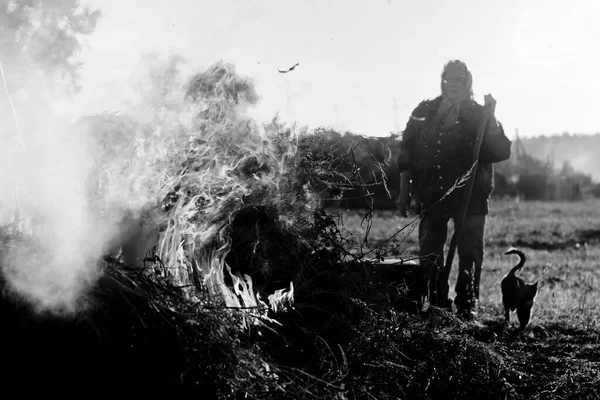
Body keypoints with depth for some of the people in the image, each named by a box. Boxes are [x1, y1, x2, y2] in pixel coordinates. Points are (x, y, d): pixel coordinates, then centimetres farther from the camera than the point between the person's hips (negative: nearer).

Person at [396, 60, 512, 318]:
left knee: (470, 254, -3)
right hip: (432, 195, 2)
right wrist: (404, 192, 5)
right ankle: (437, 305, 13)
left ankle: (466, 307, 4)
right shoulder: (424, 112, 9)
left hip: (471, 196, -2)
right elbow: (407, 155, 9)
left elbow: (500, 152, -6)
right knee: (430, 253, 4)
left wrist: (491, 119, -15)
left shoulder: (479, 115, 5)